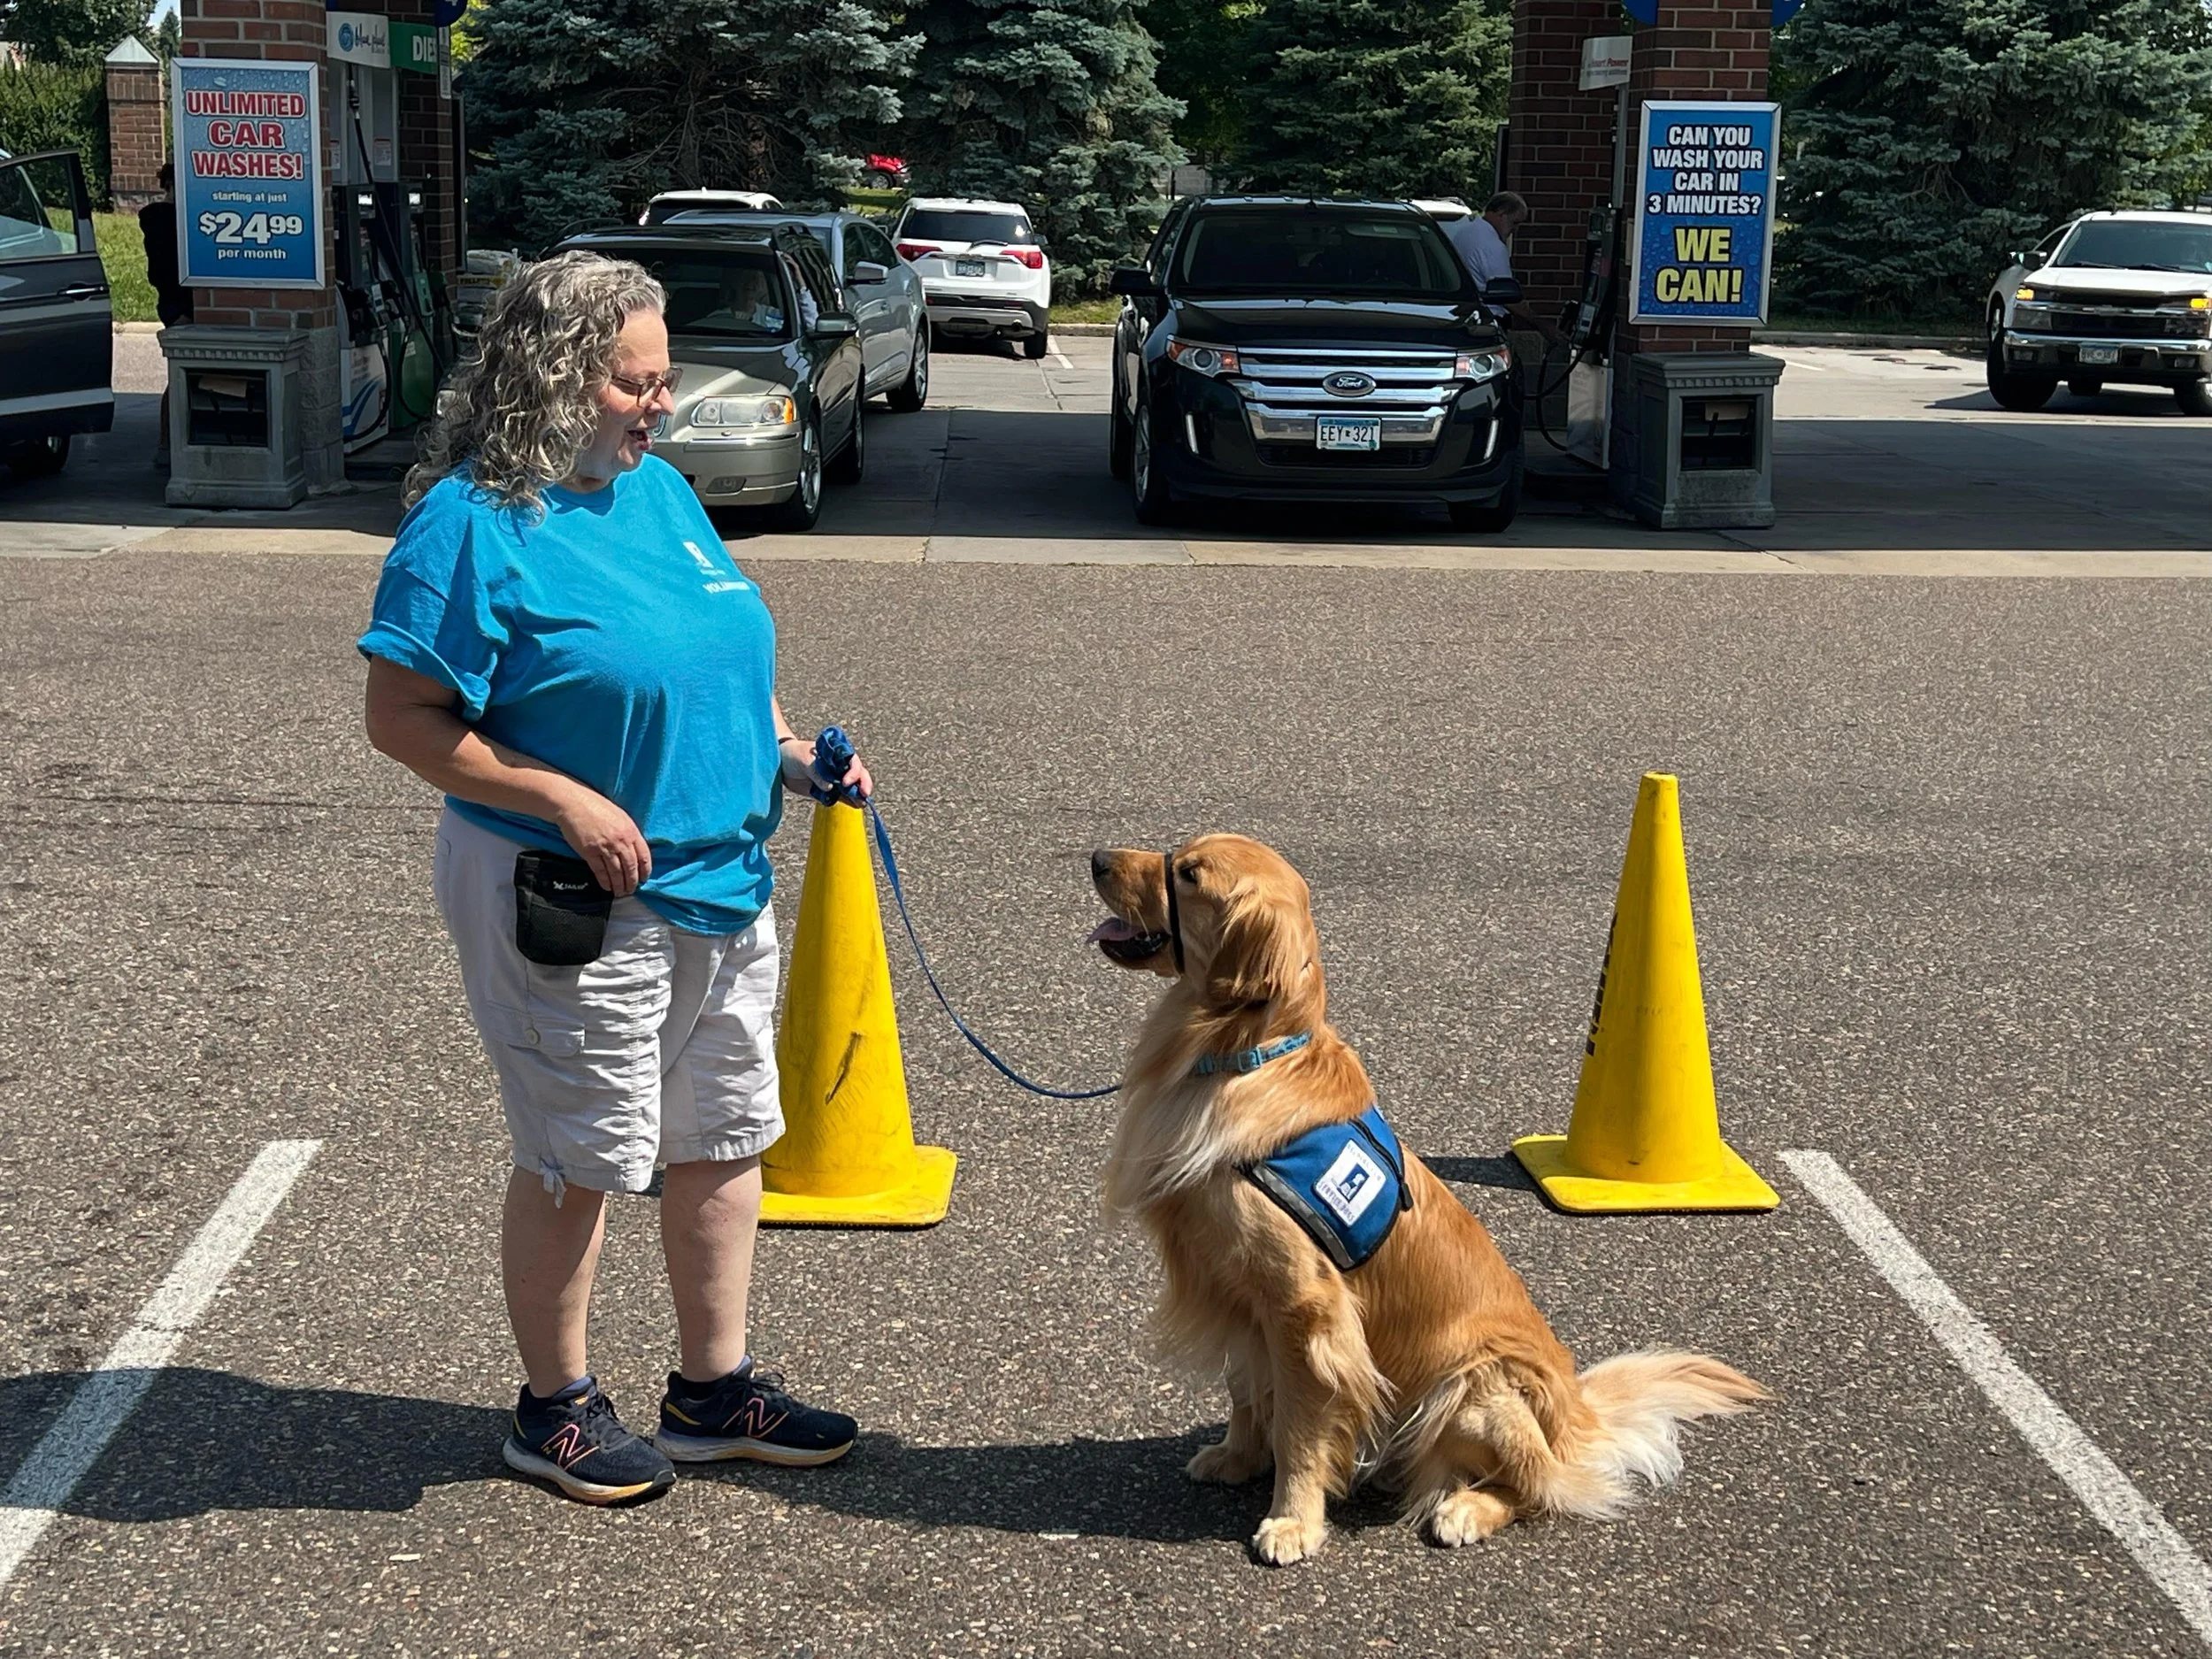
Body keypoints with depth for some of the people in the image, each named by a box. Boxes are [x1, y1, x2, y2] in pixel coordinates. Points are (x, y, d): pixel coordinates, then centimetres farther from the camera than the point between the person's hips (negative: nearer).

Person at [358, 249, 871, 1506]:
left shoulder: (661, 491, 7)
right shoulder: (473, 525, -16)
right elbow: (402, 716, -17)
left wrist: (792, 754, 2)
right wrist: (567, 802, -22)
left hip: (725, 884, 8)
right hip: (574, 903, -8)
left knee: (724, 1139, 15)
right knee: (579, 1160, 5)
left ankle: (716, 1388, 30)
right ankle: (558, 1407, 24)